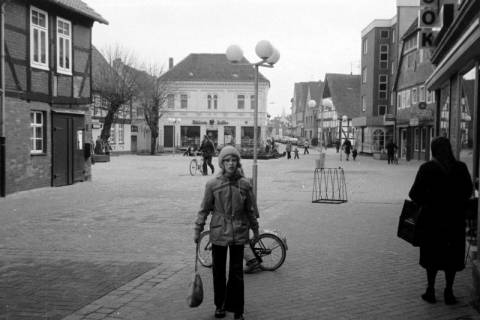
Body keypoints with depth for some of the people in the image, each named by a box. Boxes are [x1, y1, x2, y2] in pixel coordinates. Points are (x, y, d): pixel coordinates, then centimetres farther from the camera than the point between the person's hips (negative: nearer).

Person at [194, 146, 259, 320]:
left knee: (237, 273, 3)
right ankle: (219, 305, 28)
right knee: (218, 271, 11)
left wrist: (255, 230, 13)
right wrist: (197, 230, 1)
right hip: (218, 232, 0)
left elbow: (251, 210, 6)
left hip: (239, 233, 0)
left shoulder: (245, 184, -4)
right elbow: (204, 209, 1)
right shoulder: (213, 184, -6)